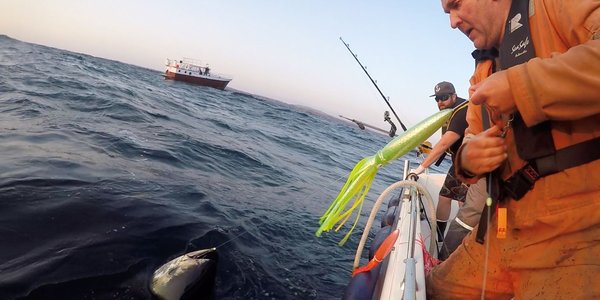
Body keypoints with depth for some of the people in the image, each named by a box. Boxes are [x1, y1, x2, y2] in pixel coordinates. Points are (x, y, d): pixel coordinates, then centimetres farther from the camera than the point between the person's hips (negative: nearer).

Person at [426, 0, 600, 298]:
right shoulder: (484, 71, 18)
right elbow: (473, 138, 18)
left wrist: (521, 86, -23)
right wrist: (467, 157, -3)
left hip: (576, 227, -7)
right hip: (504, 225, 8)